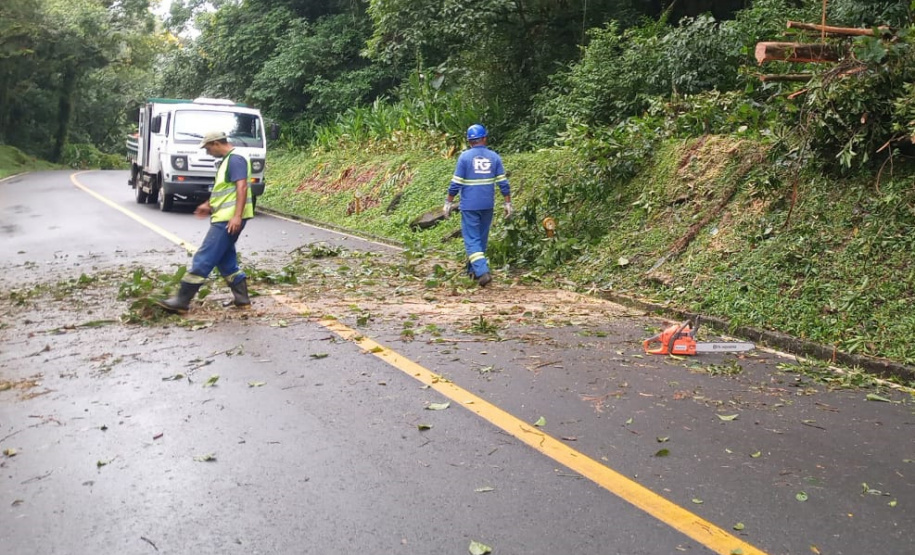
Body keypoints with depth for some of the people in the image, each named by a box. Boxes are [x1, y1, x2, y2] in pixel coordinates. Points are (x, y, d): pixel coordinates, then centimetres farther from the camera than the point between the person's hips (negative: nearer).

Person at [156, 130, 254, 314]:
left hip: (228, 219, -11)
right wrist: (209, 205, 30)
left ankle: (181, 302, -6)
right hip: (224, 218, 11)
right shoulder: (227, 160, 19)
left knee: (203, 259, -9)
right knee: (226, 260, 14)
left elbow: (242, 187, -23)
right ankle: (242, 299, 19)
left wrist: (237, 216, -30)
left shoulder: (235, 159, -13)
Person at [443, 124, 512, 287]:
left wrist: (448, 203, 1)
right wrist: (508, 203, 10)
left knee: (472, 240, -2)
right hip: (487, 206, 4)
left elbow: (455, 184, -9)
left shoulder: (465, 157, -8)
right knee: (481, 238, 17)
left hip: (469, 206, -4)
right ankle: (473, 269, 29)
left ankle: (482, 271, -18)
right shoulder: (494, 157, 1)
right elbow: (503, 183, 1)